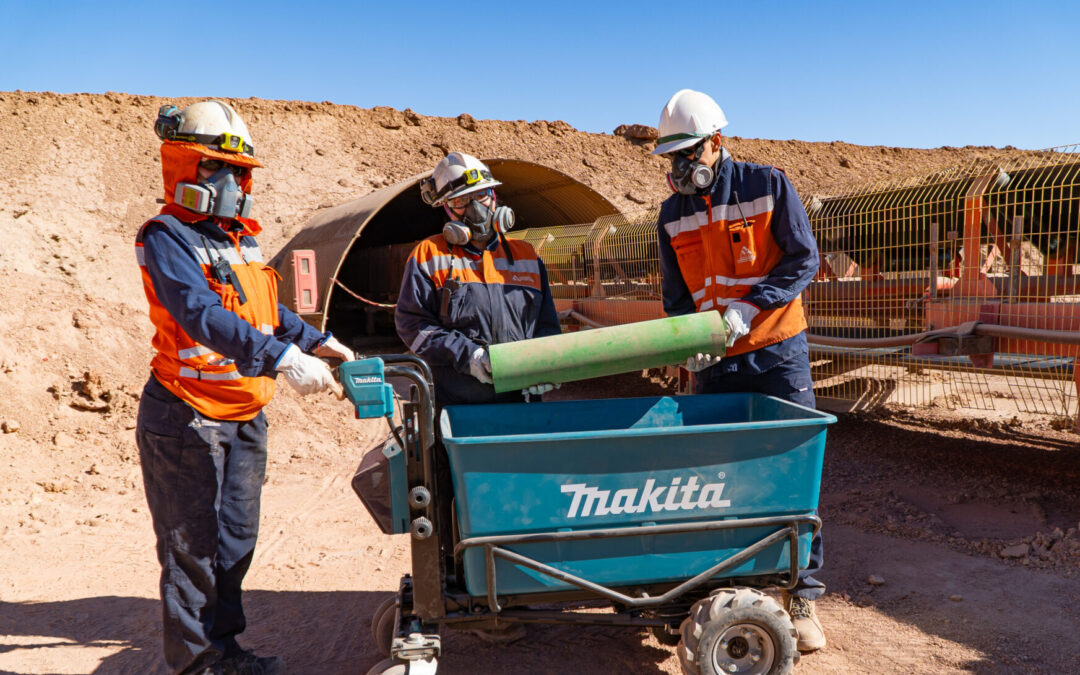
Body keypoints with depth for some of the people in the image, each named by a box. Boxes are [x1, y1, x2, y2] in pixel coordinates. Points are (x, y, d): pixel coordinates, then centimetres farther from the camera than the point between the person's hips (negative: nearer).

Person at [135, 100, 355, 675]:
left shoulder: (240, 237, 11)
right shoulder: (166, 239, -13)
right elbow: (202, 315, -29)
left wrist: (316, 341, 16)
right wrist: (281, 357, -39)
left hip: (244, 416, 8)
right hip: (187, 419, -8)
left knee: (236, 540, 16)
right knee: (192, 546, 4)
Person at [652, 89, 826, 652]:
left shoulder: (768, 185, -5)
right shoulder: (672, 214, 6)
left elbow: (804, 260, -6)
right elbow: (675, 293, 9)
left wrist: (748, 309, -18)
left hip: (776, 353, -3)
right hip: (715, 363, 4)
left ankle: (802, 595, 10)